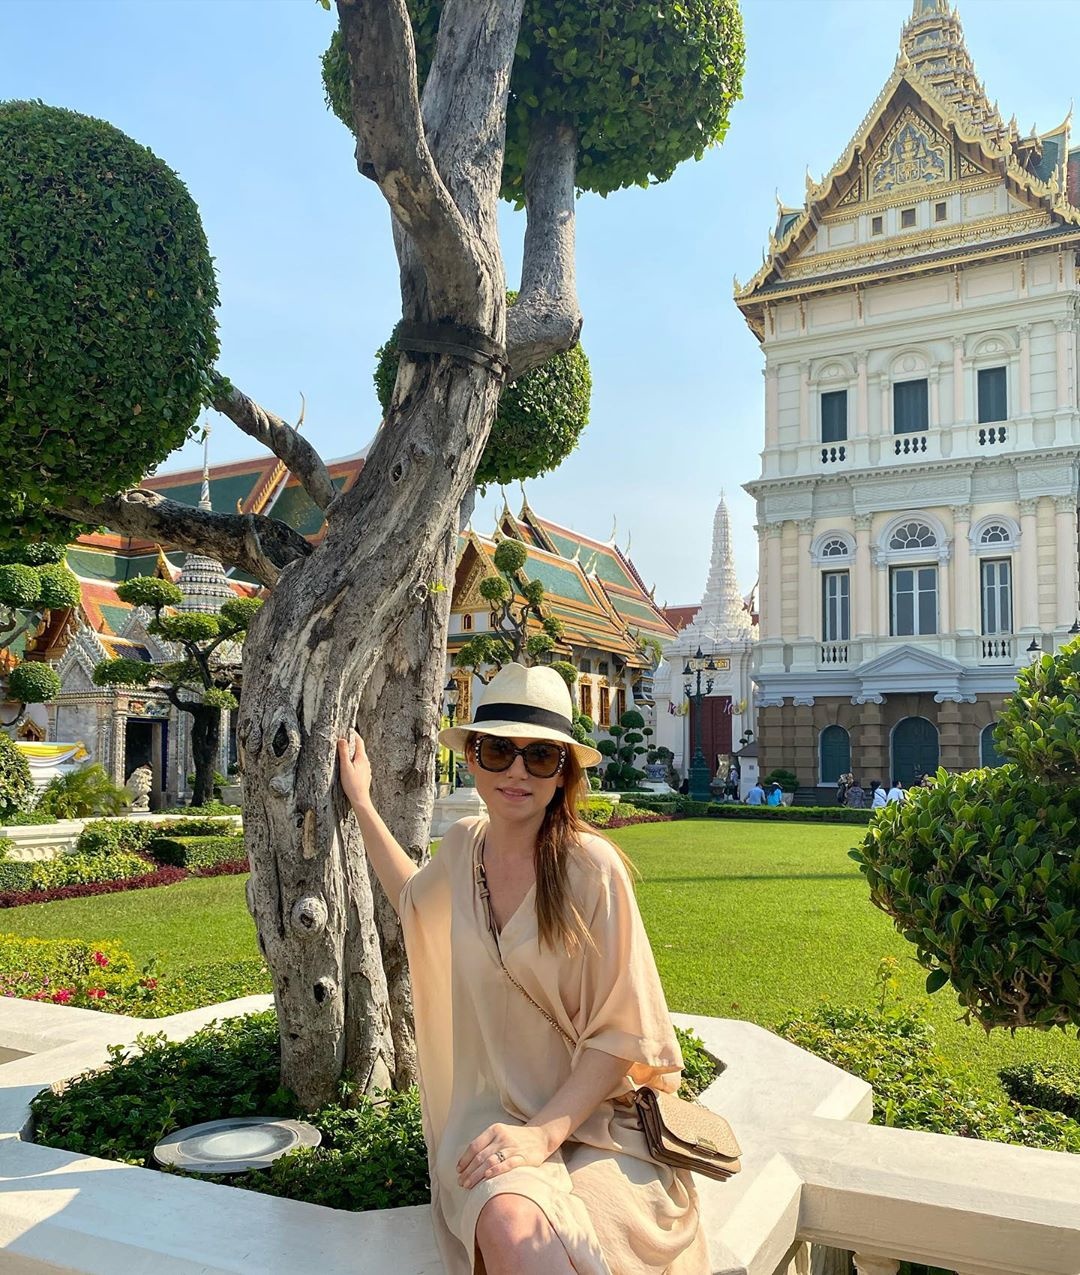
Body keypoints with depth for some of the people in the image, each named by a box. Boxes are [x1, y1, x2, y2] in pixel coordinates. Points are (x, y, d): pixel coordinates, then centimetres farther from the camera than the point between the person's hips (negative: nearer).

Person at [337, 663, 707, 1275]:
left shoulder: (591, 866, -12)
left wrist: (544, 1131, -19)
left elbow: (622, 1030, -8)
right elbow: (417, 900, 28)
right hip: (491, 1113, 2)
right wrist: (361, 802, 28)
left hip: (590, 1115, -2)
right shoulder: (465, 845, 3)